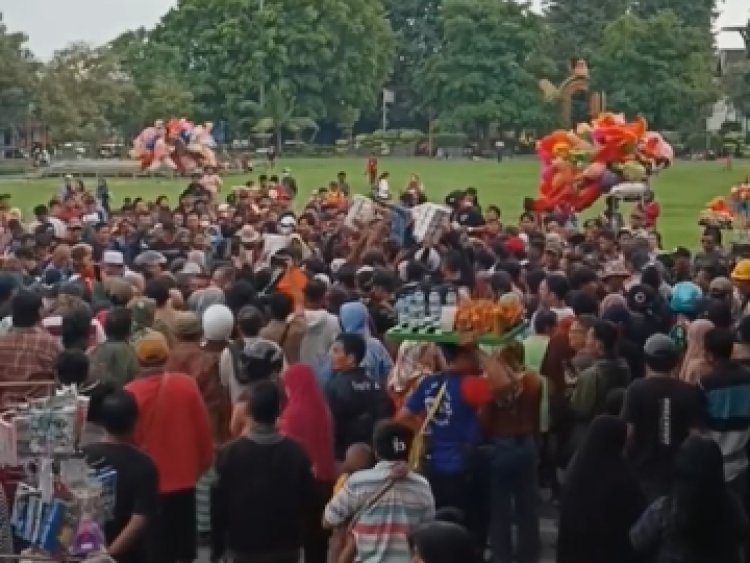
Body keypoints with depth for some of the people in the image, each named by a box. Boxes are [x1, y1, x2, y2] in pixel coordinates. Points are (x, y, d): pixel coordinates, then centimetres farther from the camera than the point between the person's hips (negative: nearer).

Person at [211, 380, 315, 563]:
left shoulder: (230, 453, -11)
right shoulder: (296, 452, -5)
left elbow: (219, 502, -6)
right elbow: (307, 499, 1)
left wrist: (217, 546, 3)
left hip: (244, 545, -1)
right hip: (286, 546, 2)